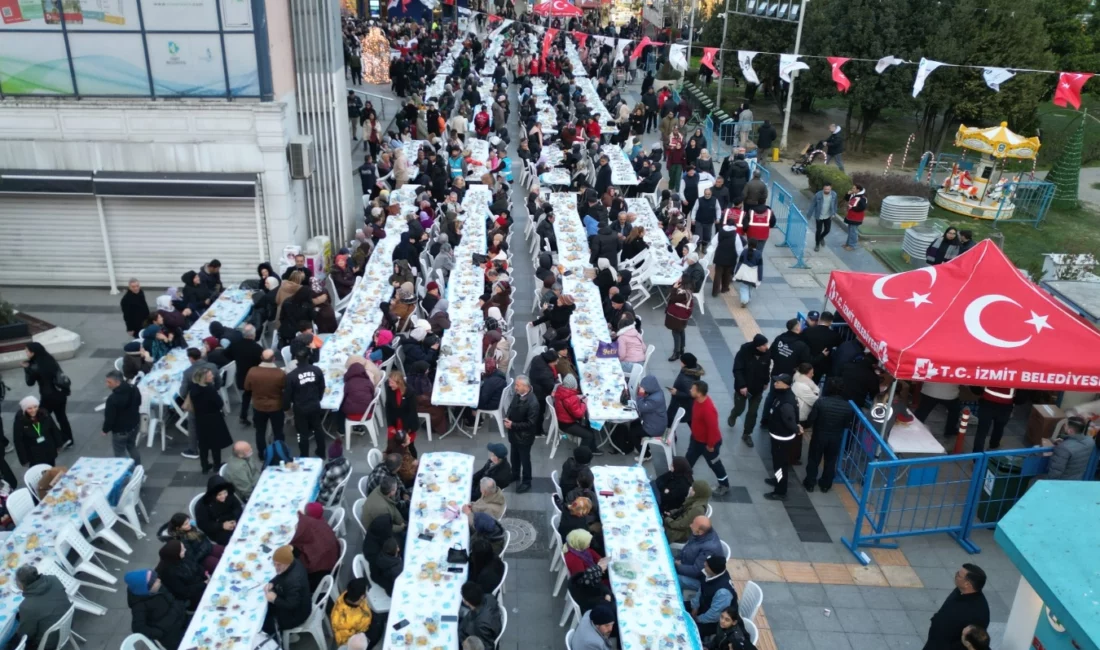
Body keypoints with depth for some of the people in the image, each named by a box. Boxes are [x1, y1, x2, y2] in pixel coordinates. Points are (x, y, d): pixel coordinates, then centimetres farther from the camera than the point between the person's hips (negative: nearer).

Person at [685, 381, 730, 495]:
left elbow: (713, 428, -32)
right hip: (696, 438, 8)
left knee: (714, 463, 13)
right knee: (689, 459, 20)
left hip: (708, 442, -8)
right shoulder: (698, 400, -12)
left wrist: (710, 445, -22)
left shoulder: (708, 409, -40)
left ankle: (724, 485, 35)